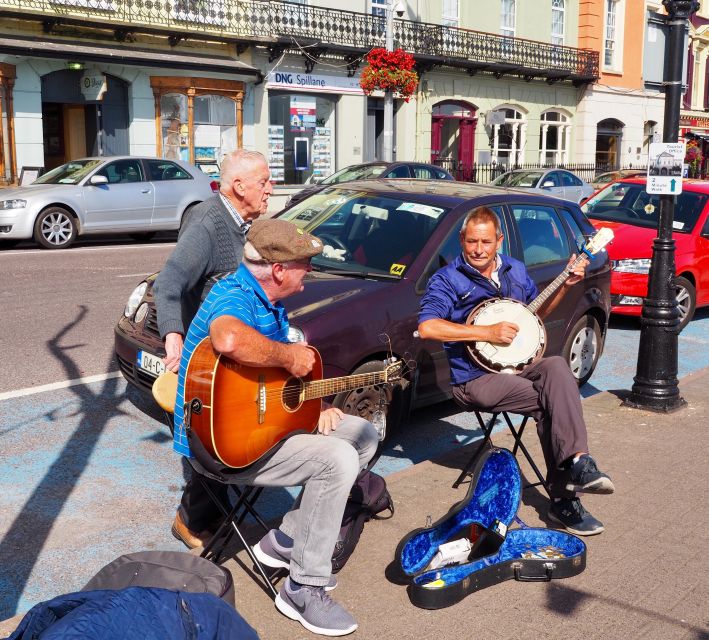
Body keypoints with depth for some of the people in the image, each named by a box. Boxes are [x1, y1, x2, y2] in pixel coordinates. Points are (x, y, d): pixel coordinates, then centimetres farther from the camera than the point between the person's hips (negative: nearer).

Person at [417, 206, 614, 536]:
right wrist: (488, 332, -20)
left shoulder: (515, 270, 14)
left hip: (519, 365, 5)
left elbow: (536, 313, 28)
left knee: (556, 367, -30)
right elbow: (427, 327, -20)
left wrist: (565, 285, 12)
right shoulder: (447, 279, -5)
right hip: (476, 380, -5)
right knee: (553, 402, -25)